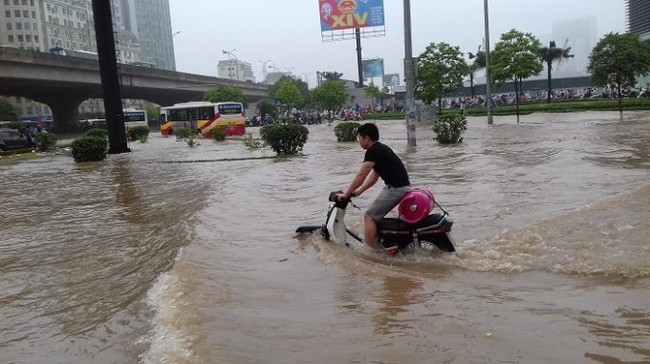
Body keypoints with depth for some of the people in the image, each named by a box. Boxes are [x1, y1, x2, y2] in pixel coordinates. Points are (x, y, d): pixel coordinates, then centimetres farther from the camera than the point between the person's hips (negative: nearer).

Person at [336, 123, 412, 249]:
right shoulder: (381, 148, 18)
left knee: (369, 216, -5)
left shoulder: (373, 151, -12)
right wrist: (359, 190, 22)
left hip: (395, 188, -10)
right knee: (376, 214, 22)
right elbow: (374, 176, 23)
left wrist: (346, 194, -4)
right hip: (402, 186, 10)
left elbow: (361, 176, -12)